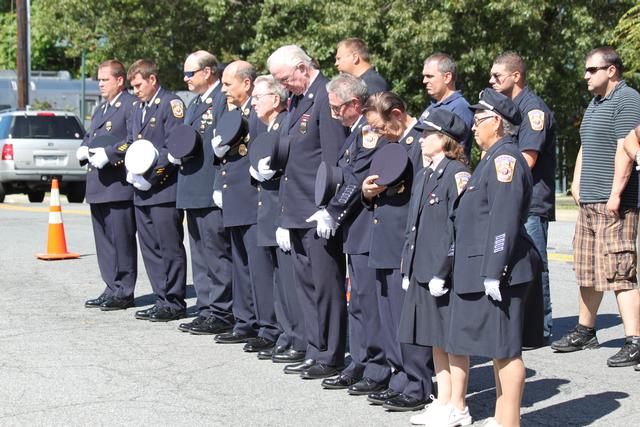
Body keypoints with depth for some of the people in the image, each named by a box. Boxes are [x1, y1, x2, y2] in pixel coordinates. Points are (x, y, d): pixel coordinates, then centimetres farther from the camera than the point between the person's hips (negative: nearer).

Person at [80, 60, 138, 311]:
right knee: (104, 241, 11)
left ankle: (124, 293, 0)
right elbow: (89, 137, 27)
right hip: (98, 185, 9)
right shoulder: (100, 109, 23)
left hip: (119, 183, -9)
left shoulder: (131, 105, -7)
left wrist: (108, 153, -21)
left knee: (122, 240, -5)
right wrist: (84, 149, 6)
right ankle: (112, 289, 17)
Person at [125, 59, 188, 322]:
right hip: (142, 192, 9)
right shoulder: (138, 109, 18)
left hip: (164, 190, -9)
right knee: (150, 248, 11)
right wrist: (131, 170, 3)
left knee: (170, 248, -3)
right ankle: (162, 300, 18)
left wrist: (150, 175, -16)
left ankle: (175, 303, 2)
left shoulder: (171, 105, -8)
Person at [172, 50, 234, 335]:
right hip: (193, 191, 10)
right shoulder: (195, 103, 21)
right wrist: (176, 153, 6)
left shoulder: (224, 100, -11)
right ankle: (206, 310, 19)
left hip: (213, 191, -10)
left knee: (217, 253, -6)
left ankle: (221, 314, -2)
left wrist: (190, 149, -18)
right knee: (200, 255, 13)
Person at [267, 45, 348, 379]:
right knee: (306, 284, 13)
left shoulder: (326, 98, -13)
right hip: (297, 211, 10)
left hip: (319, 213, -10)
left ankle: (331, 358, 6)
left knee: (326, 284, -2)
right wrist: (285, 215, 17)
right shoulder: (297, 100, 16)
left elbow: (333, 158, -17)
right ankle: (316, 352, 20)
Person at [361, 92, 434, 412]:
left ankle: (417, 389, 4)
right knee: (390, 322, 13)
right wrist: (368, 193, 3)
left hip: (409, 249, -9)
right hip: (385, 248, 9)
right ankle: (400, 383, 22)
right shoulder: (390, 144, 18)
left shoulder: (422, 143, -12)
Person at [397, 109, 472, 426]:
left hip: (446, 275, -9)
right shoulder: (423, 176, 14)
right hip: (423, 271, 9)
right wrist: (408, 268, 14)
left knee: (452, 340, 0)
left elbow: (458, 229, -17)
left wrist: (442, 272, -19)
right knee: (436, 341, 13)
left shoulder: (457, 174, -12)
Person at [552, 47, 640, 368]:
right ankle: (585, 331, 27)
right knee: (587, 270, 15)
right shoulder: (594, 104, 21)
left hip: (613, 203, -10)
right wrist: (577, 183, 17)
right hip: (589, 202, 10)